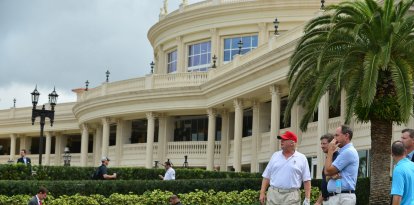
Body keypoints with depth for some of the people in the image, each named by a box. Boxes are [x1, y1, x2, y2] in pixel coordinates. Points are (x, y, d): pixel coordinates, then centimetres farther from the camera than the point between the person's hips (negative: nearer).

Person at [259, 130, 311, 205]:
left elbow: (306, 180, 2)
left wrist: (307, 199, -5)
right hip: (273, 193, 2)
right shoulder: (275, 156, 12)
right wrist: (262, 193, 3)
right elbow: (266, 176, 12)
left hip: (292, 196, -2)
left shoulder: (302, 158, 4)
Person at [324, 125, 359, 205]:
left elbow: (328, 171, -12)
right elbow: (327, 172, 15)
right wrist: (333, 175, -9)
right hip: (335, 197, 10)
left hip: (343, 197, -10)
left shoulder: (348, 152, -12)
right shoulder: (342, 152, 20)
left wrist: (330, 151, -2)